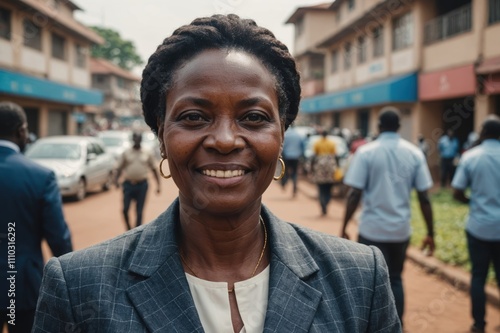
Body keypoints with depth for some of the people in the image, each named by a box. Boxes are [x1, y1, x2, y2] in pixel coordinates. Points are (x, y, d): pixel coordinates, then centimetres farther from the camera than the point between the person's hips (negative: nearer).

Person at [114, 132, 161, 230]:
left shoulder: (148, 154, 6)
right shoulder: (126, 153, 5)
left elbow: (154, 169, 9)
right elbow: (119, 168, 5)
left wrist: (158, 184, 4)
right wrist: (116, 180, -12)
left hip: (142, 185, 0)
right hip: (128, 184, 0)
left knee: (139, 212, 3)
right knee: (125, 209, -2)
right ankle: (128, 229, 21)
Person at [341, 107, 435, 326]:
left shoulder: (366, 152, -8)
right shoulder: (414, 153, 0)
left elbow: (355, 195, -12)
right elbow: (424, 198, -1)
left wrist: (344, 228, -4)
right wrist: (430, 233, 6)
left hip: (372, 229, -3)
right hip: (401, 229, 4)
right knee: (395, 280, 20)